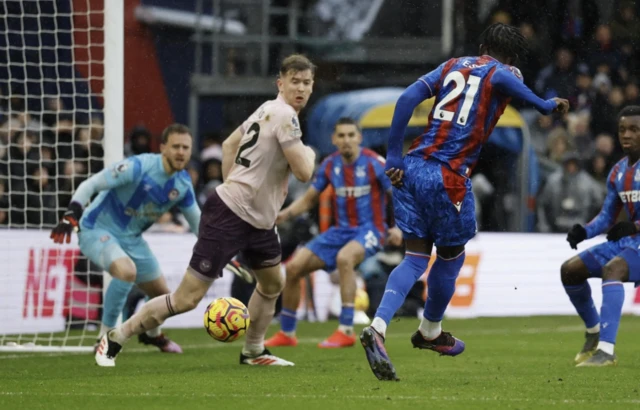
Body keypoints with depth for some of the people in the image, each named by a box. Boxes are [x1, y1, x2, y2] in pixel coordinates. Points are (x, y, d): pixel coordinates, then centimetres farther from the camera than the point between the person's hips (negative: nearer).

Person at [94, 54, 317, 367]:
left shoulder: (267, 110, 11)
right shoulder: (284, 116, -18)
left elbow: (229, 145, 22)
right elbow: (304, 173, -21)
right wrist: (309, 154, 0)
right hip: (229, 216, -10)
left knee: (273, 284, 23)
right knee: (188, 297, -8)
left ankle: (253, 351, 40)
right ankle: (115, 339, 1)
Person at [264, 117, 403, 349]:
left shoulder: (374, 163, -12)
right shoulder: (330, 165, 2)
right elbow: (308, 199, 11)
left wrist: (398, 227, -21)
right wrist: (284, 215, -6)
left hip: (369, 230, -6)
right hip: (341, 230, 6)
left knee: (344, 258, -38)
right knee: (294, 267, -6)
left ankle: (346, 331, -32)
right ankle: (287, 334, 12)